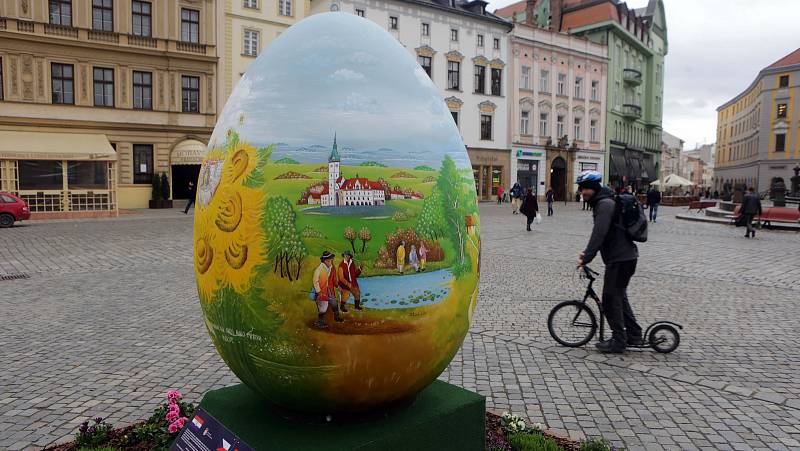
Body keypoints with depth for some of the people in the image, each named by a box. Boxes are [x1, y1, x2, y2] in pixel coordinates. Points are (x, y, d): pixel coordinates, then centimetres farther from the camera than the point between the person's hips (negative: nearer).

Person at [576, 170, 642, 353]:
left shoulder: (605, 204, -17)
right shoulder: (601, 203, 16)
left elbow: (599, 233, -26)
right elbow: (601, 234, 21)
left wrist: (586, 258, -25)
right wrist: (588, 251, 12)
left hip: (620, 258, -11)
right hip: (625, 256, 11)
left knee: (611, 298, -3)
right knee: (619, 295, 20)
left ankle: (618, 341, 6)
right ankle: (634, 334, 29)